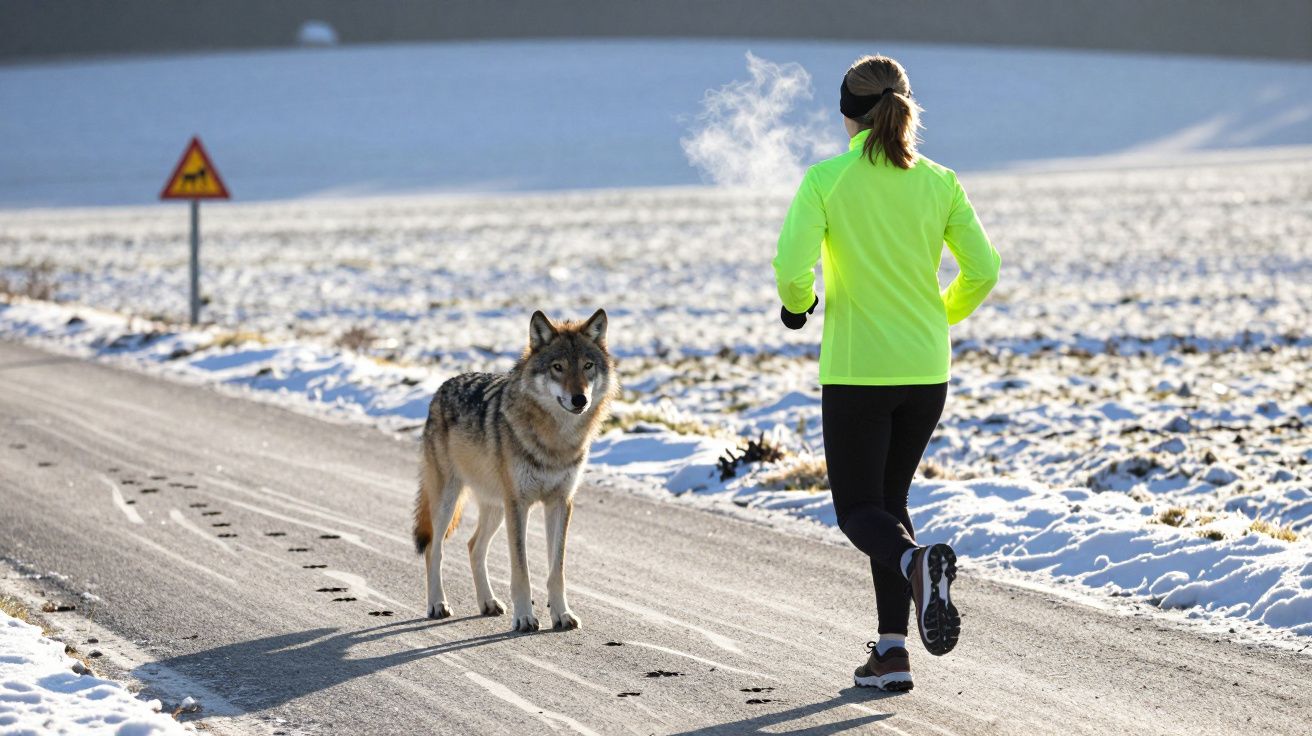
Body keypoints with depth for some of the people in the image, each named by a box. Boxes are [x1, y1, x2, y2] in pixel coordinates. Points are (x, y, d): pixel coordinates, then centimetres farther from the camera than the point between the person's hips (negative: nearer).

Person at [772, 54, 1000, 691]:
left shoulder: (826, 180, -10)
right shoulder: (938, 183, 0)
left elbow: (792, 267, -18)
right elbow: (983, 270, -1)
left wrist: (797, 305, 4)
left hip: (855, 370, -4)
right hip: (926, 370, 4)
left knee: (858, 510, 7)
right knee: (888, 499, 18)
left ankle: (917, 562, -28)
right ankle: (892, 648, 8)